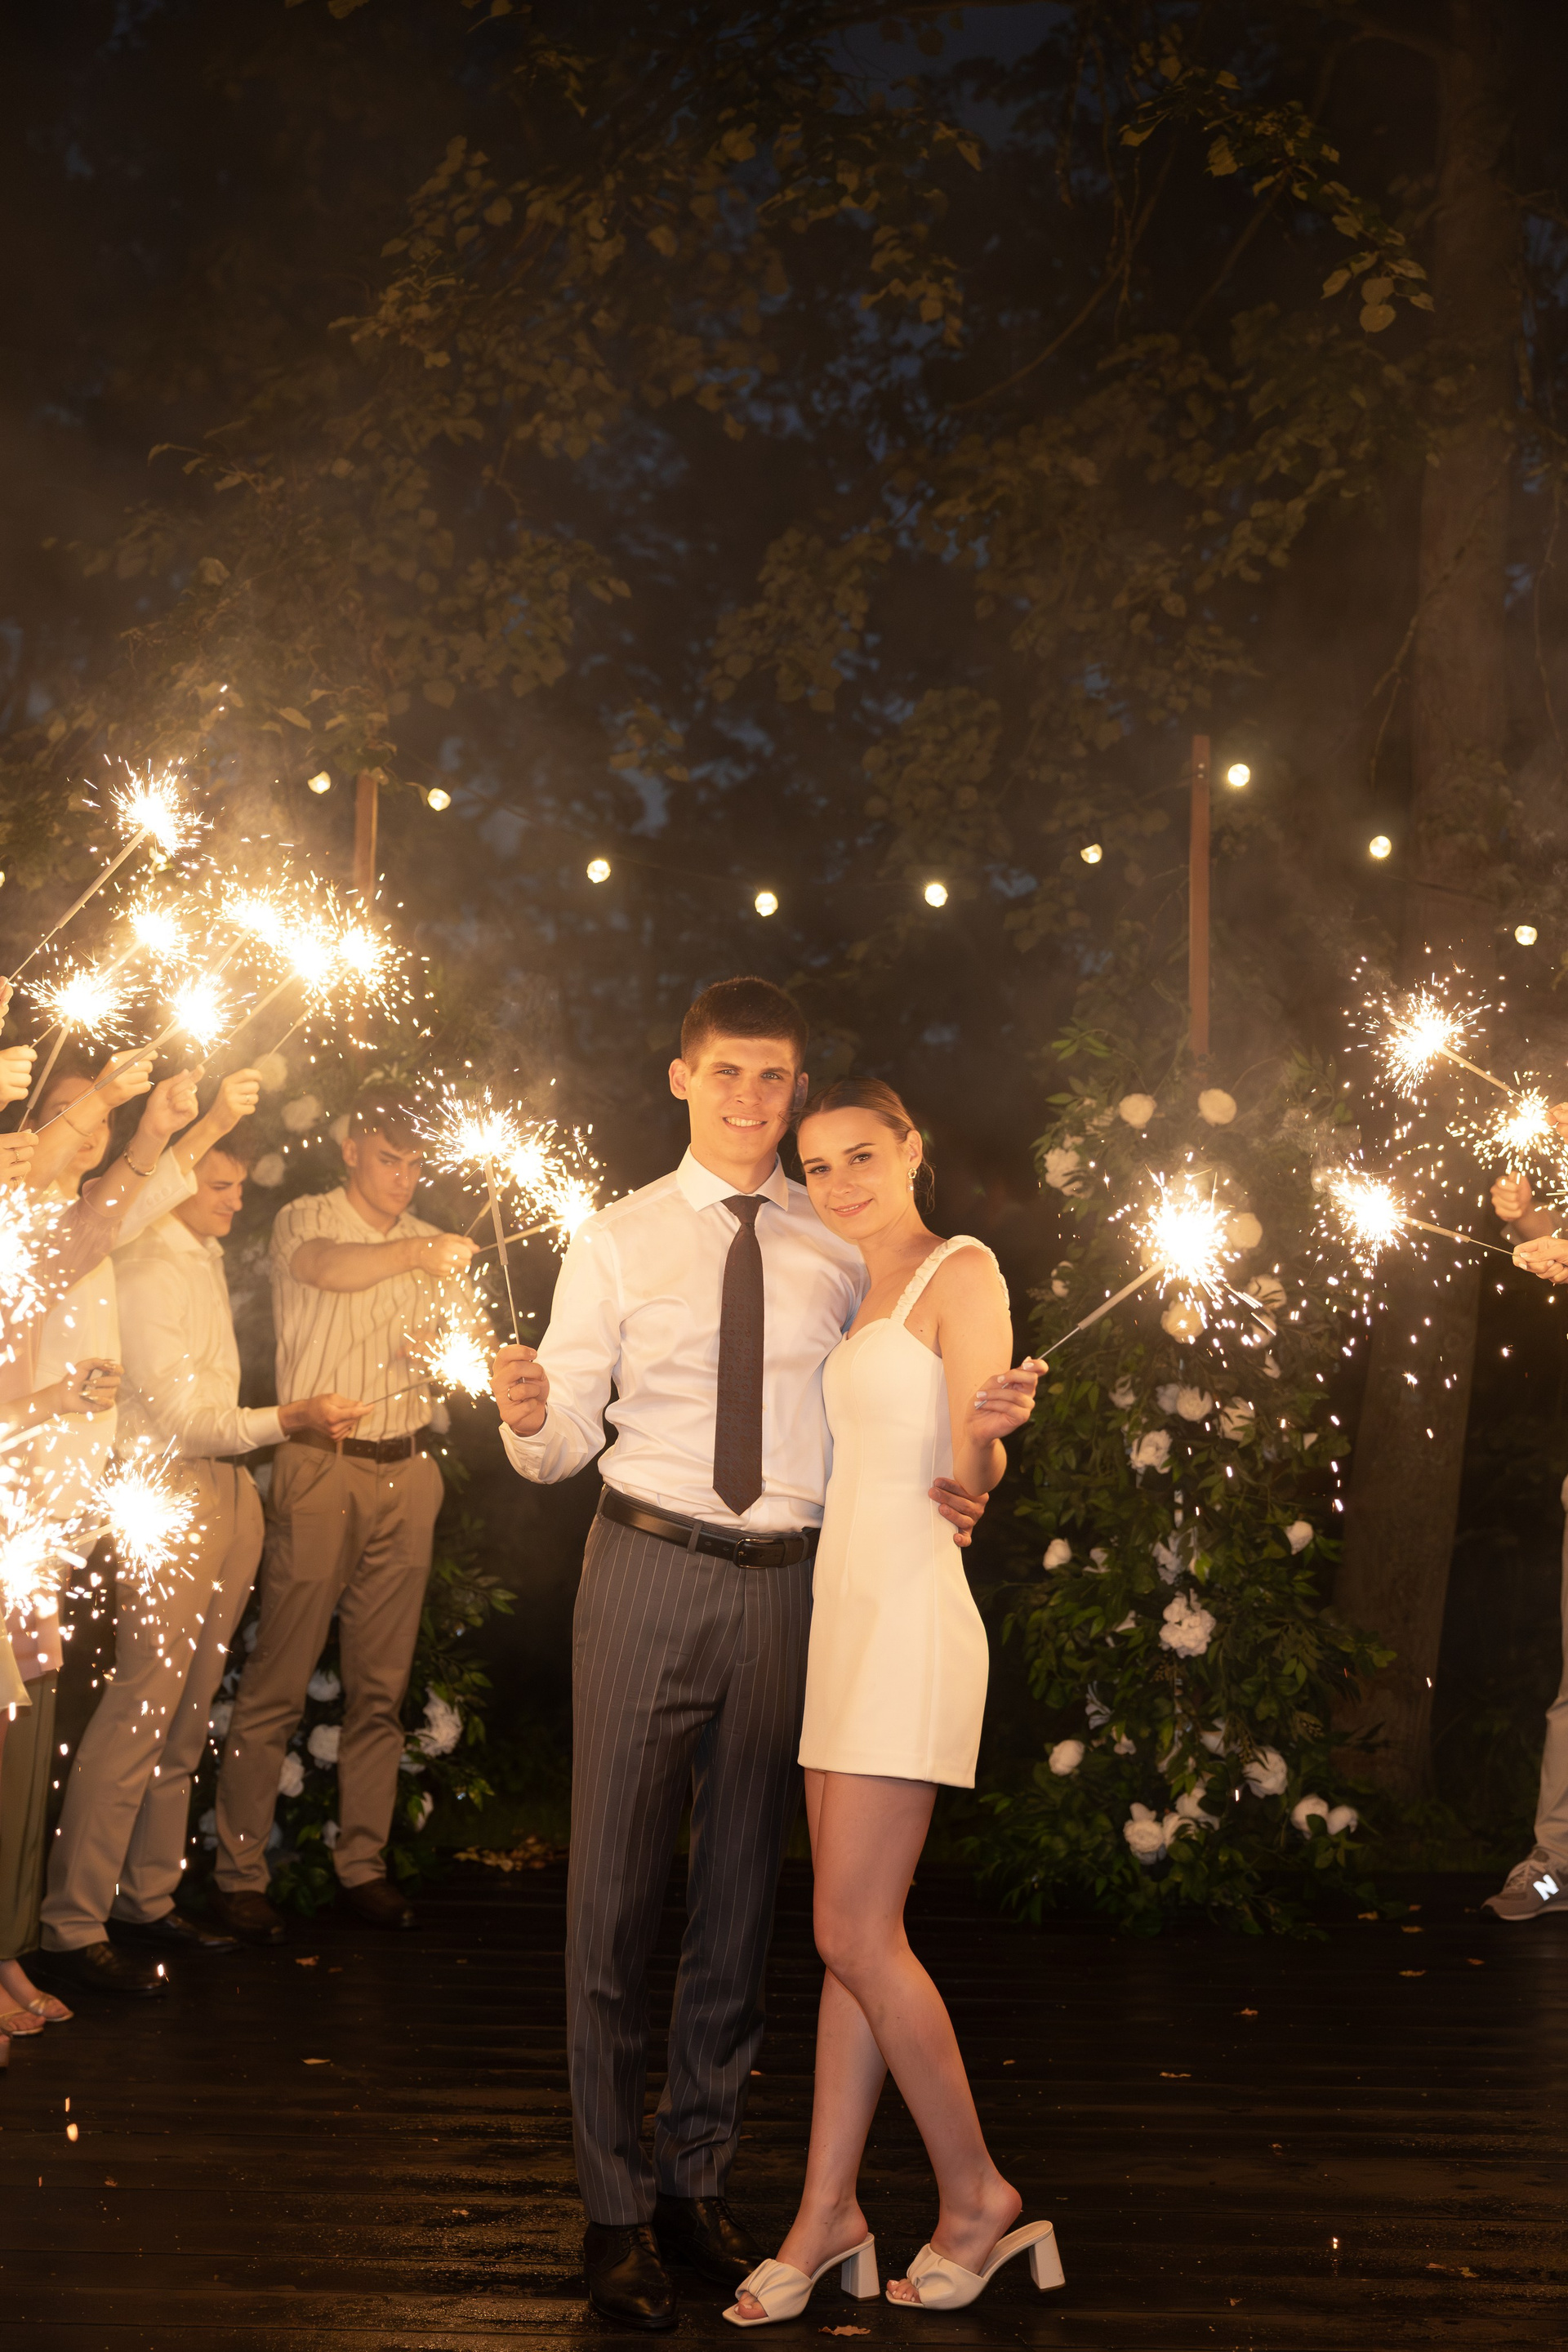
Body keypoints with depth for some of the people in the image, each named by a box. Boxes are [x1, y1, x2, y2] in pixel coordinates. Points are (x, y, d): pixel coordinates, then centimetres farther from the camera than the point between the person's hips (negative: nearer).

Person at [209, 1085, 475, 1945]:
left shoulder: (427, 1246, 15)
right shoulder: (304, 1221, 1)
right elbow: (323, 1266, -23)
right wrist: (413, 1253, -40)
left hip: (405, 1471, 5)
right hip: (320, 1464, -4)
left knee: (381, 1682, 7)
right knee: (277, 1679, -5)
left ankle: (362, 1862, 16)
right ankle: (239, 1872, 2)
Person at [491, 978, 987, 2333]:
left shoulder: (837, 1251, 10)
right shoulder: (619, 1242, 4)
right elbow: (566, 1444, -1)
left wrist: (939, 1498, -5)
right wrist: (530, 1417, -23)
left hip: (786, 1583, 2)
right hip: (650, 1569, -2)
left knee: (742, 1893, 11)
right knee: (617, 1889, 0)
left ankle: (697, 2181, 25)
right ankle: (617, 2207, 12)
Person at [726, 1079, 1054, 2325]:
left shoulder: (962, 1272, -8)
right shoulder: (862, 1292, 18)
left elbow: (970, 1477, -14)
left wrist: (994, 1426, -36)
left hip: (912, 1616, -9)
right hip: (845, 1612, 9)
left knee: (856, 1937, -8)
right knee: (855, 1936, 9)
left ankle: (979, 2197, 8)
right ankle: (828, 2216, 13)